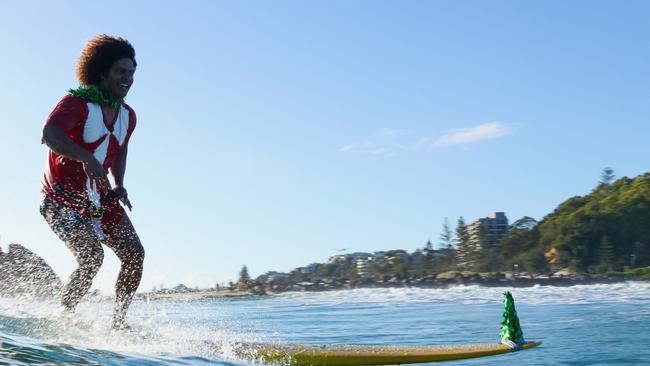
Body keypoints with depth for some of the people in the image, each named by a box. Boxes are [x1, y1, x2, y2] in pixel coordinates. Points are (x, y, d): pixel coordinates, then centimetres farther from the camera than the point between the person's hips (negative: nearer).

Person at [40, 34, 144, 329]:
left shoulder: (127, 116, 7)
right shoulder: (77, 103, -15)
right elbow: (50, 134, -34)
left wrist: (119, 186, 8)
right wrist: (86, 158, -48)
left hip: (99, 200, 8)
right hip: (63, 199, -7)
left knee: (135, 255, -2)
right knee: (92, 257, -23)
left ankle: (118, 323, 9)